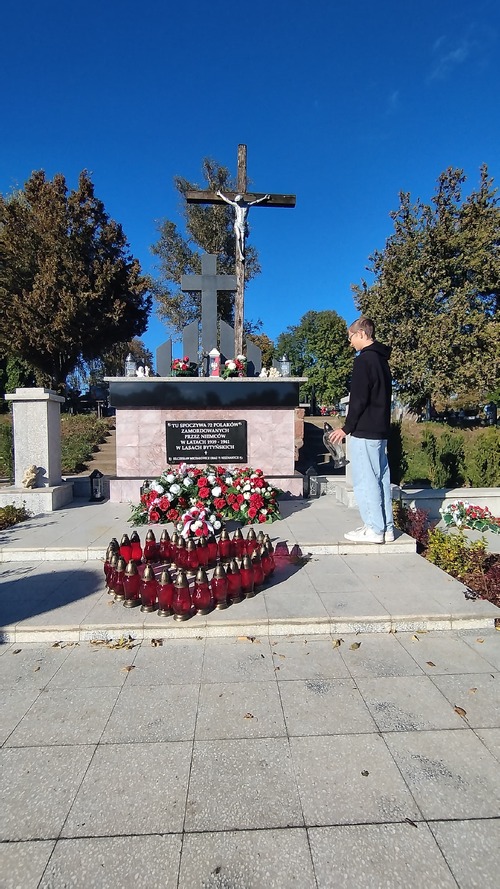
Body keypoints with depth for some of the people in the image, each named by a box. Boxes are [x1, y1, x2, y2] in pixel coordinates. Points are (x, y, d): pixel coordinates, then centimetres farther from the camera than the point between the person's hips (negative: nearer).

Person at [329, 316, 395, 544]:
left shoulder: (364, 360, -11)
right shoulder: (382, 360, 17)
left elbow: (359, 400, -17)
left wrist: (346, 428, -10)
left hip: (365, 431, -9)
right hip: (381, 430, 9)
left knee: (365, 481, -4)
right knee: (380, 478, 11)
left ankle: (374, 529, 1)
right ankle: (386, 528, 16)